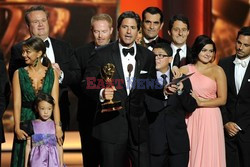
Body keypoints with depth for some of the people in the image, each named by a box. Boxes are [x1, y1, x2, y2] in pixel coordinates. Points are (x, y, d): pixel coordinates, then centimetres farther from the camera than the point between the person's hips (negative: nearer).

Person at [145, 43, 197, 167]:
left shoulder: (182, 79, 7)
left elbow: (191, 107, 3)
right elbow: (149, 107, -11)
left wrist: (181, 90, -13)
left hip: (178, 141, 2)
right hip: (155, 141, -2)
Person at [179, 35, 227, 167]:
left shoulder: (217, 71, 0)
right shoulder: (184, 70, 7)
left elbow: (222, 99, -3)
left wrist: (201, 102, -11)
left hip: (210, 119, -2)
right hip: (190, 119, 2)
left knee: (208, 156, -1)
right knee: (188, 155, 3)